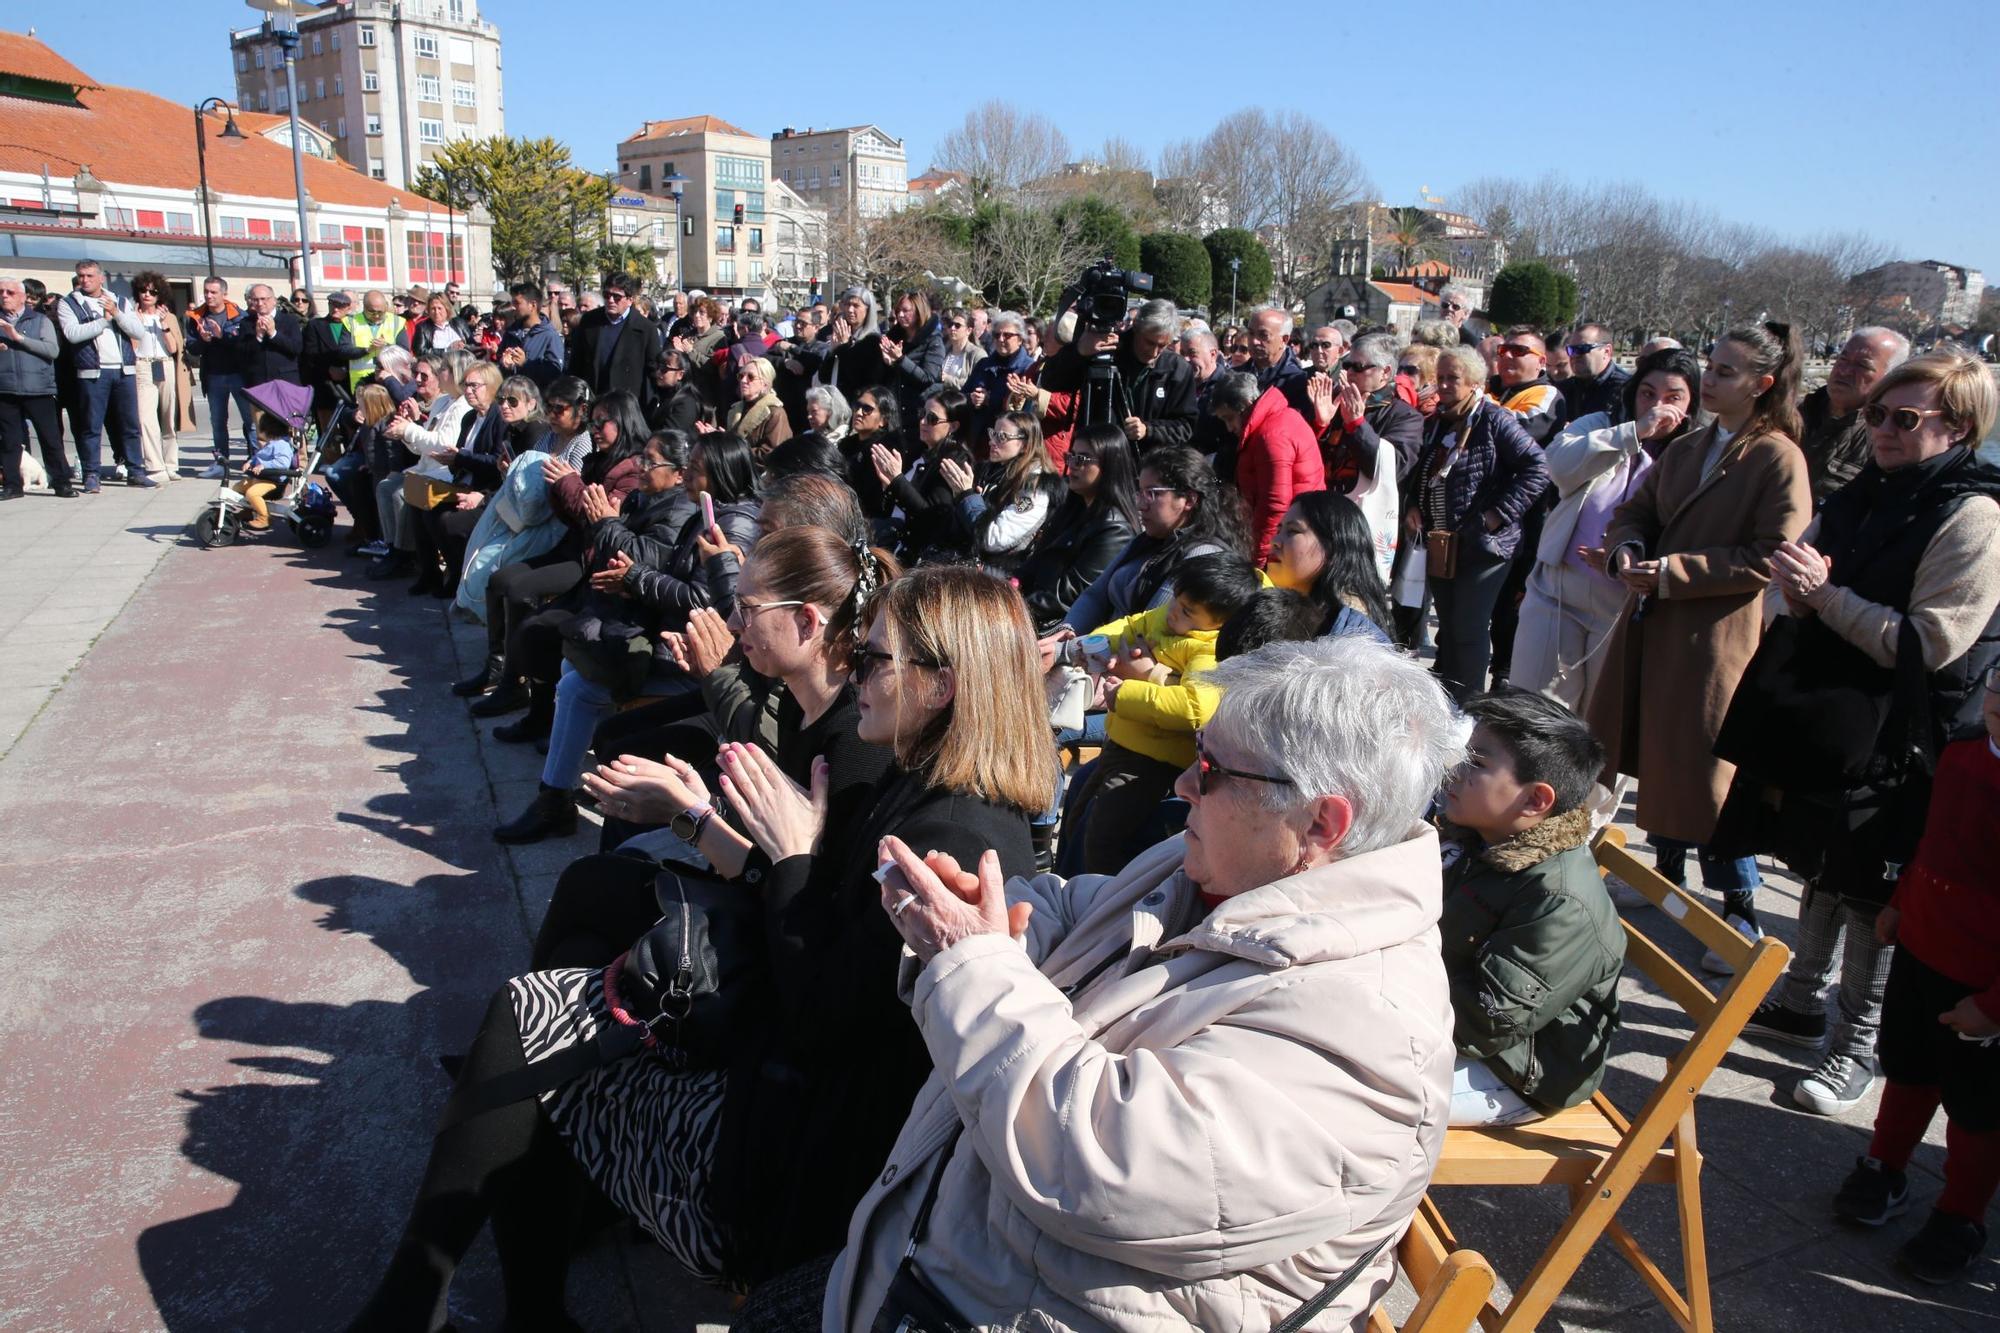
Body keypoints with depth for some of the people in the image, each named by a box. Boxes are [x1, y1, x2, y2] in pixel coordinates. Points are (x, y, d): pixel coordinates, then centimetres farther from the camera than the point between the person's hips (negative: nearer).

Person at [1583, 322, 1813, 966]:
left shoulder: (1778, 458, -10)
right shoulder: (1684, 450, 13)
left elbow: (1770, 560, -17)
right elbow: (1633, 514, 15)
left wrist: (1675, 571, -19)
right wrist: (1626, 551, -8)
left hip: (1718, 638, -7)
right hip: (1652, 625, 7)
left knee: (1711, 774, -2)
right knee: (1655, 757, 15)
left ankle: (1741, 910, 13)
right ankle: (1666, 876, 33)